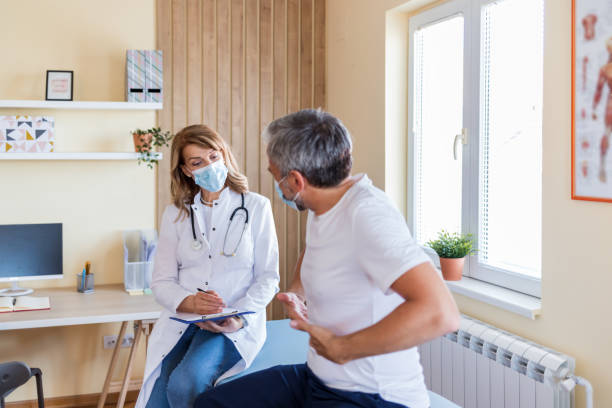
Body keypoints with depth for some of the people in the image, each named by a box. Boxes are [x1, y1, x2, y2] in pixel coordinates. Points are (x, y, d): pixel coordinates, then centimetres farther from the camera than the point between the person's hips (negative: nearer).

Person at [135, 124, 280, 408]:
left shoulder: (256, 207, 3)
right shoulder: (175, 214, 12)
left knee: (185, 382, -28)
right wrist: (189, 301, -16)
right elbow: (161, 282, 6)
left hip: (234, 325, -2)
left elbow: (268, 278, 1)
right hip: (179, 320, 3)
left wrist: (239, 318, -16)